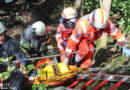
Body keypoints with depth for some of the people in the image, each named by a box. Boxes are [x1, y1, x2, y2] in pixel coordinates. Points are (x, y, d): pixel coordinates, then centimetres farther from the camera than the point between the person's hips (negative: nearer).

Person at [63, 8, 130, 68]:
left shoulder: (106, 23, -32)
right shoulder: (83, 25, -43)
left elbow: (116, 33, -18)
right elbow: (72, 42, -35)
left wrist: (124, 47, -19)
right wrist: (66, 59, -30)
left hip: (90, 41, 4)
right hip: (79, 38, -4)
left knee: (87, 63, -2)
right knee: (85, 50, -34)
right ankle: (76, 62, -5)